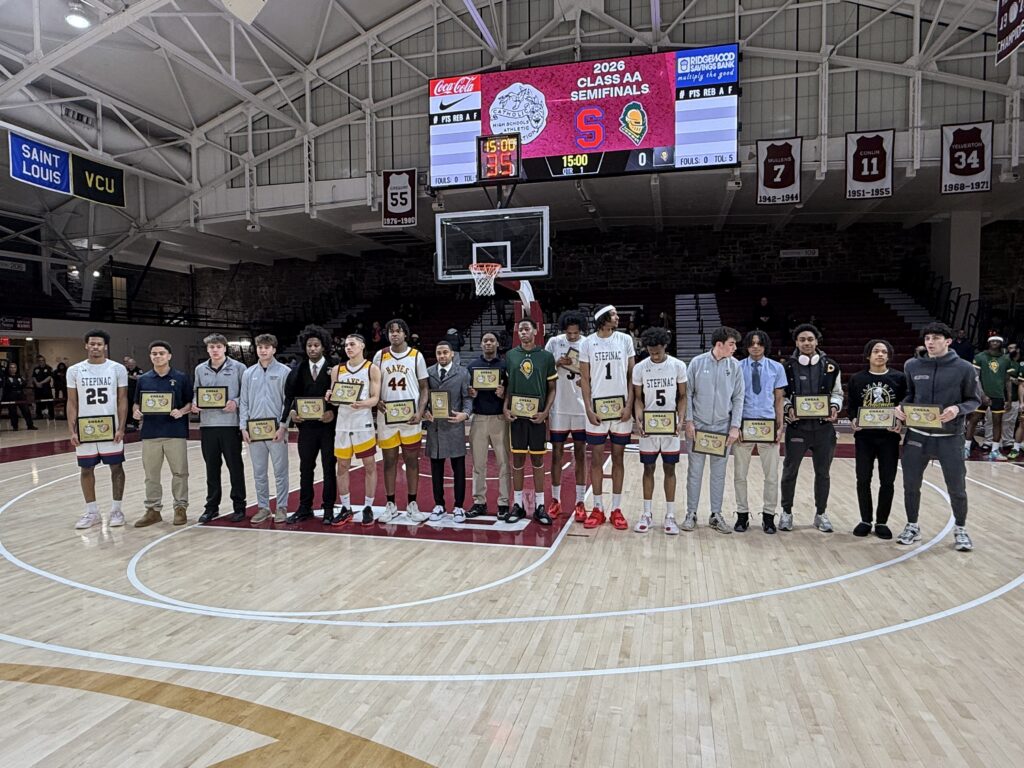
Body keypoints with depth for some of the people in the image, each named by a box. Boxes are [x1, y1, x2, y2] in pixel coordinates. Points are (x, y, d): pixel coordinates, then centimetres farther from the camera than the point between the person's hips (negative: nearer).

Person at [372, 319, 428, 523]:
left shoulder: (416, 356, 0)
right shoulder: (380, 356, 4)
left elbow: (423, 387, 3)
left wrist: (419, 412, -9)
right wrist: (377, 401, -11)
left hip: (410, 417, -1)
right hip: (386, 417, 1)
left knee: (412, 460, 5)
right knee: (389, 460, 8)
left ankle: (412, 504, 15)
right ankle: (390, 504, 18)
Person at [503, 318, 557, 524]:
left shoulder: (546, 357, 1)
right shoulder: (510, 356, 5)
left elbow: (552, 388, 3)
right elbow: (506, 385, 10)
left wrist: (545, 411, -8)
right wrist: (505, 407, -4)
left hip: (537, 416, -1)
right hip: (516, 415, 1)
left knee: (538, 459, 6)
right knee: (518, 459, 6)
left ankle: (539, 505, 14)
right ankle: (518, 504, 16)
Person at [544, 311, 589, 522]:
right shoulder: (554, 342, -2)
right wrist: (557, 364, -16)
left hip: (582, 408, 0)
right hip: (559, 408, 0)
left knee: (580, 454, 6)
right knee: (556, 453, 6)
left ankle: (580, 502, 13)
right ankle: (555, 500, 18)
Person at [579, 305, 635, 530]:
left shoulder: (625, 340, 3)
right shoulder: (588, 343, 1)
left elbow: (632, 375, 4)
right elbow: (584, 379, 2)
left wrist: (629, 405, -5)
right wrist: (588, 409, -7)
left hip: (621, 407, 1)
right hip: (597, 408, -1)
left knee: (618, 458, 6)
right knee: (596, 458, 4)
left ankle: (616, 509, 14)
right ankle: (597, 509, 14)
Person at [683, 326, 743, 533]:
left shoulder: (735, 366, -1)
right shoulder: (697, 363, -6)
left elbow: (738, 398, 1)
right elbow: (687, 394, -2)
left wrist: (735, 427, -4)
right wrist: (689, 421, -6)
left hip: (723, 428, 2)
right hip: (698, 426, -1)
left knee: (719, 473, 10)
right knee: (695, 471, 6)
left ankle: (716, 514, 21)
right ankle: (691, 513, 17)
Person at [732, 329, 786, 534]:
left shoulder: (776, 368, 3)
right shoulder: (738, 367, 0)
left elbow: (779, 400, 5)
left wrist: (780, 426, -1)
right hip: (743, 425, -1)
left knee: (771, 474, 8)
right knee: (740, 474, 7)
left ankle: (768, 516, 21)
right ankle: (742, 514, 20)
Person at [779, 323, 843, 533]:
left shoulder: (830, 366, 4)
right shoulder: (787, 366, -1)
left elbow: (837, 393, 11)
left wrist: (834, 408, -8)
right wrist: (788, 408, -14)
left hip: (824, 427, 2)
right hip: (797, 427, -2)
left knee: (822, 472, 11)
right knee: (790, 471, 5)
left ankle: (821, 513, 26)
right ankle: (786, 512, 21)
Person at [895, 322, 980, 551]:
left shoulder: (964, 368, -4)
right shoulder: (912, 366, 3)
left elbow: (974, 400, 1)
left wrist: (958, 409, -19)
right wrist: (901, 407, -7)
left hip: (949, 438, -2)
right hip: (916, 436, 2)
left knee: (957, 488, 5)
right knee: (911, 485, 8)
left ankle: (960, 530, 26)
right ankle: (912, 526, 25)